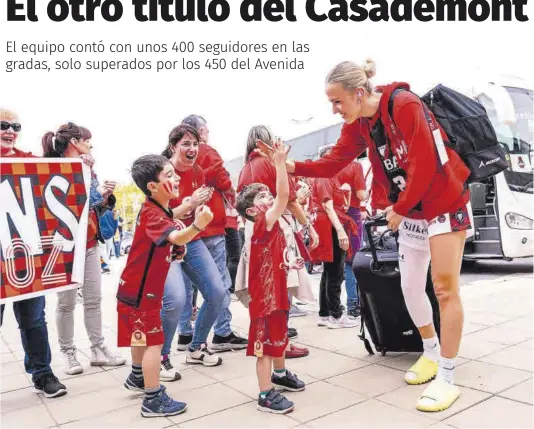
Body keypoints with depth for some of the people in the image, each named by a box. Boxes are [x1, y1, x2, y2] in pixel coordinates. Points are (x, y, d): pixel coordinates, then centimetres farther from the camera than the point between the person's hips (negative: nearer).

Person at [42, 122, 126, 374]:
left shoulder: (89, 170, 12)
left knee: (94, 299, 7)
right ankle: (68, 352, 15)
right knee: (67, 302, 2)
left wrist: (106, 195, -3)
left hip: (90, 242, 6)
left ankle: (98, 349, 15)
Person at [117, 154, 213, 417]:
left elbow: (170, 220, 25)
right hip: (139, 291, -10)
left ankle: (136, 378, 46)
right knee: (154, 342, -5)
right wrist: (197, 225, -63)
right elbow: (177, 238, -43)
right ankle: (153, 400, 5)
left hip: (140, 288, 10)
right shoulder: (151, 214, -26)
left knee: (141, 335, 26)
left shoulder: (159, 209, 5)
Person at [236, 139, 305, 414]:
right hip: (264, 296, -10)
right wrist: (280, 162, -34)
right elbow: (284, 195, -31)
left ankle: (280, 375, 46)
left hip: (276, 293, 10)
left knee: (279, 336, 25)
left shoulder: (271, 227, 9)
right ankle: (266, 395, 11)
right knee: (265, 343, 0)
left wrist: (288, 263, 8)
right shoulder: (264, 225, -19)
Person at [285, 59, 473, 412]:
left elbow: (424, 164, -24)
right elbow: (334, 162, 1)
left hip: (445, 204, -7)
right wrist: (293, 167, -11)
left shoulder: (405, 105, -23)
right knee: (411, 286, 10)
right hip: (411, 211, 7)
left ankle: (447, 379, 4)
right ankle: (432, 353, 31)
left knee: (445, 287, -7)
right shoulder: (358, 125, 0)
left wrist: (398, 209, -15)